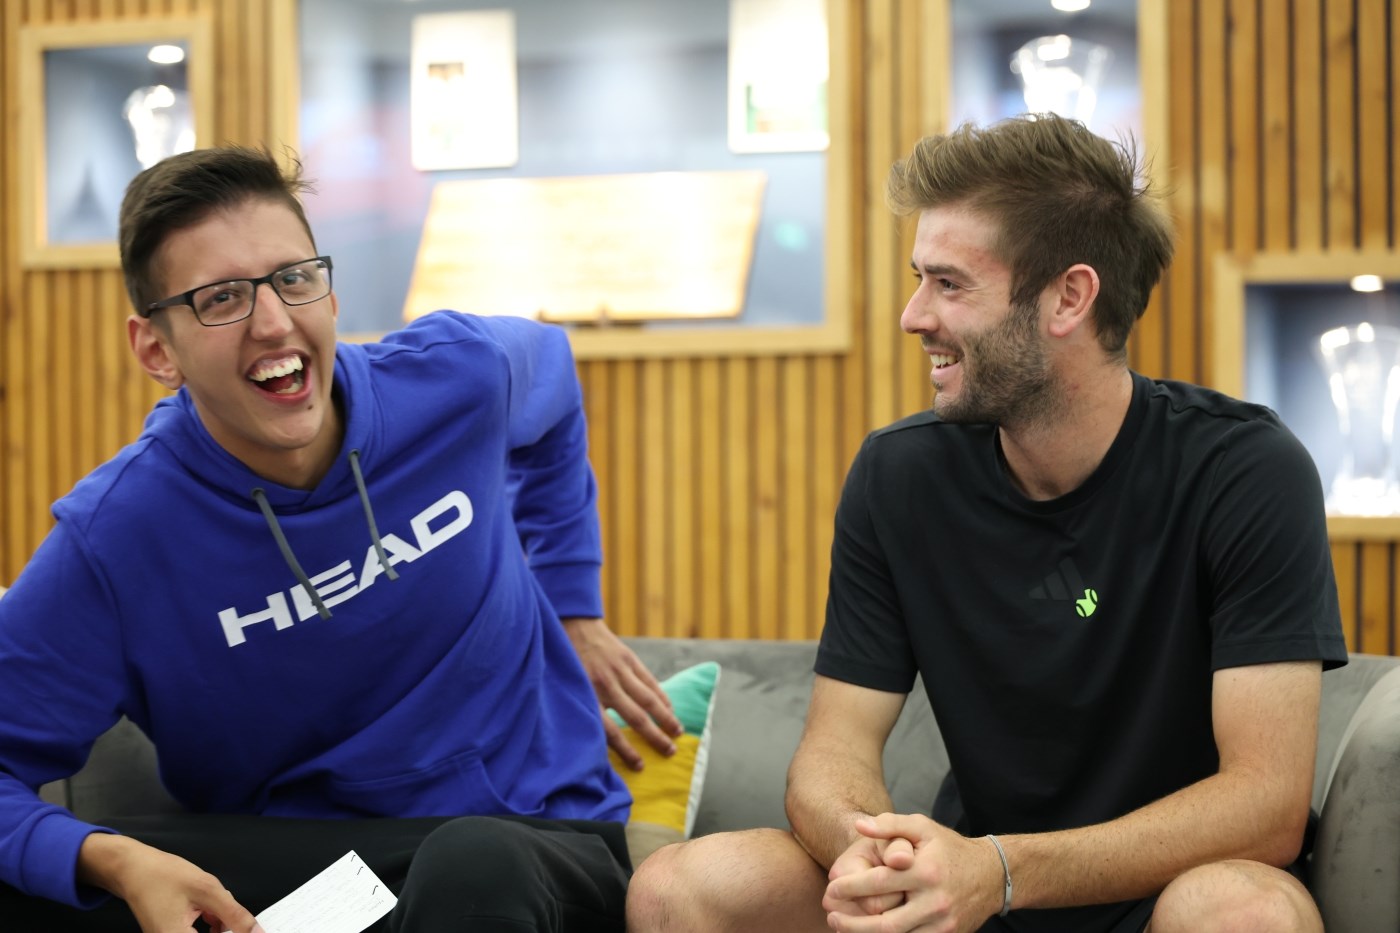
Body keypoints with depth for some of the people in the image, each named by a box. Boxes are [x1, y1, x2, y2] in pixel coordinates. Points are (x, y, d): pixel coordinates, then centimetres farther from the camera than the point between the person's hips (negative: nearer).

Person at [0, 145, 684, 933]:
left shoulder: (455, 376, -5)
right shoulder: (111, 539, -13)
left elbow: (549, 369, 22)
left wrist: (577, 613, 23)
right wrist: (111, 860, -31)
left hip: (540, 834, -1)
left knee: (478, 863, -42)